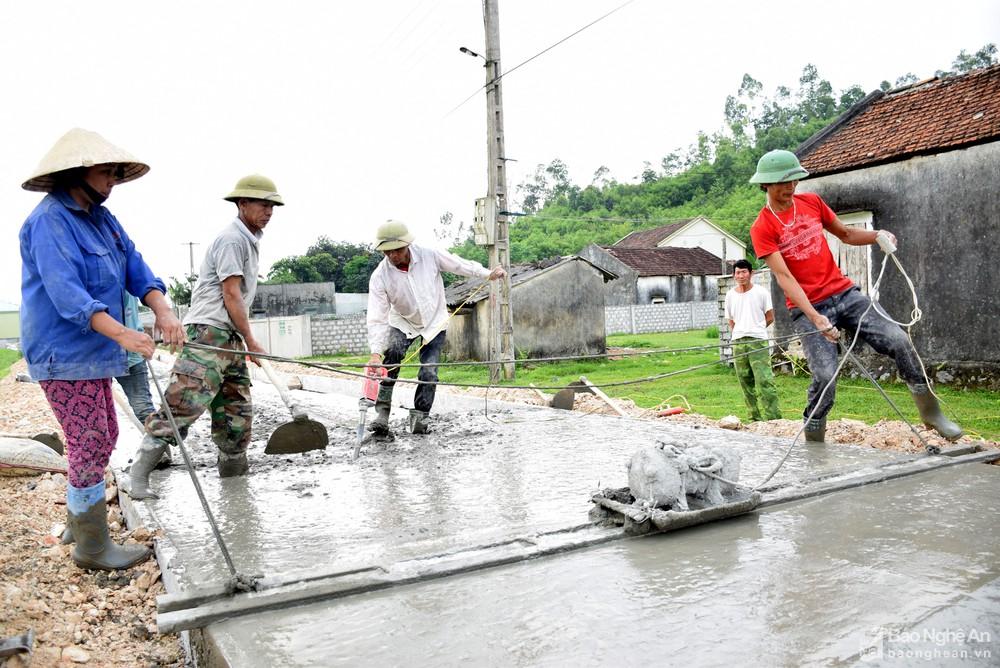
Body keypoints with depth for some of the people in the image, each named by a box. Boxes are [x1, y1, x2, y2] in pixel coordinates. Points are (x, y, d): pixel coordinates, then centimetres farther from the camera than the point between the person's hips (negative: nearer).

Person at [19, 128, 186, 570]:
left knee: (102, 439, 18)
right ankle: (92, 546, 7)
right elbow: (64, 291, -27)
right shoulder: (50, 221, -16)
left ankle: (79, 518, 35)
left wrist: (162, 311, -15)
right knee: (90, 444, -5)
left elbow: (135, 269, 3)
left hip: (92, 352, 9)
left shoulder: (101, 218, 11)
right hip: (63, 354, -9)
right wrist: (122, 334, -36)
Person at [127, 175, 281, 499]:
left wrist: (244, 340, 21)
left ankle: (233, 467, 24)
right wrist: (250, 340, -9)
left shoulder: (249, 240, 20)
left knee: (238, 408, 12)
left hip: (229, 339, 10)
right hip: (208, 333, -10)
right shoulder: (232, 239, -11)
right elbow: (231, 295, -14)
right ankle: (139, 472, -11)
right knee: (184, 402, -15)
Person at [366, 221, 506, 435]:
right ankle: (382, 412, -22)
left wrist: (488, 274, -3)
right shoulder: (379, 277, -22)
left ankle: (419, 417, 7)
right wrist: (375, 351, -35)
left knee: (429, 372, -11)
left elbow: (459, 264, -4)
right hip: (403, 323, 0)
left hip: (434, 322, 0)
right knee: (392, 352, -28)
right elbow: (377, 318, -25)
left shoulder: (430, 256, -21)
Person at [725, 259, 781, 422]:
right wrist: (737, 335, 5)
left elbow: (770, 317, 5)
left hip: (758, 341, -4)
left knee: (765, 381, -12)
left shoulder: (761, 292, 0)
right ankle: (754, 418, 14)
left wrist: (755, 329, 5)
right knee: (746, 382, 7)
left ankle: (774, 418, -10)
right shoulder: (730, 295, 10)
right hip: (738, 342, 4)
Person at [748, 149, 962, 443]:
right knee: (825, 376, -17)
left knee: (898, 339, -8)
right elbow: (784, 276, -18)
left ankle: (931, 412, 11)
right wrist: (814, 317, -28)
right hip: (808, 308, -5)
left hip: (844, 293, 5)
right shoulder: (762, 228, -9)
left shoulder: (811, 201, 6)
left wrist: (876, 235, -1)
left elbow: (845, 234, 20)